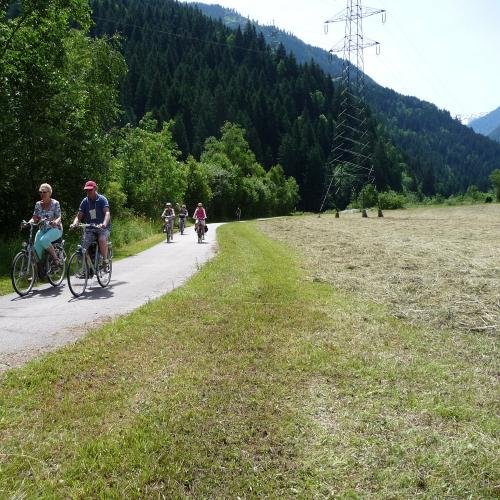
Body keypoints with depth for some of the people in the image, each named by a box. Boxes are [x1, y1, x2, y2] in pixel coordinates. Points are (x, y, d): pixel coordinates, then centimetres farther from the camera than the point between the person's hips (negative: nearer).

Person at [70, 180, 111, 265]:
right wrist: (74, 224, -21)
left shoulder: (102, 199, -7)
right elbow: (79, 216, 2)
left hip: (102, 228, -3)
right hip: (90, 228, 4)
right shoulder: (85, 201, 5)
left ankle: (105, 259, -15)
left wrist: (104, 224, -42)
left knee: (102, 240, -34)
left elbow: (107, 213, -21)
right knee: (84, 247, -15)